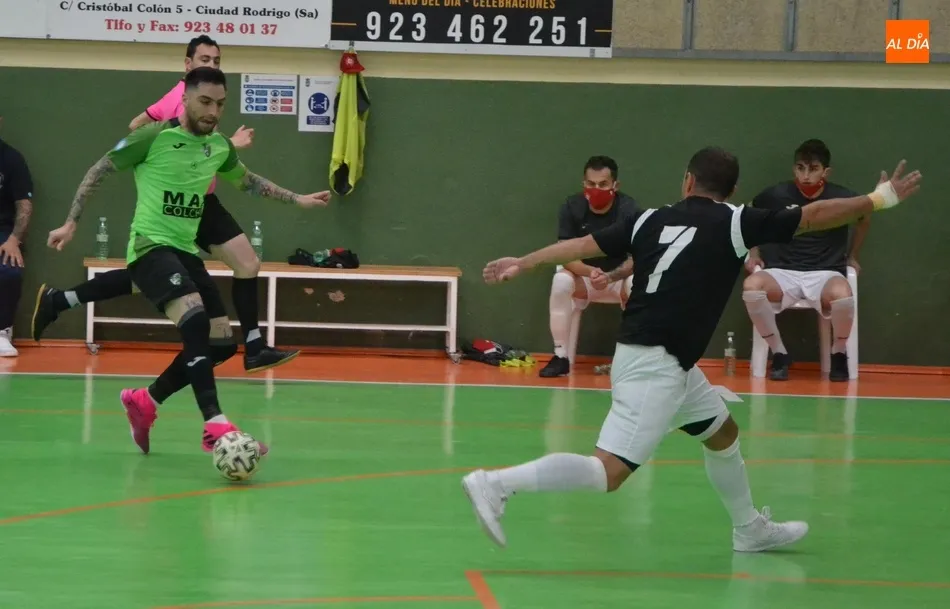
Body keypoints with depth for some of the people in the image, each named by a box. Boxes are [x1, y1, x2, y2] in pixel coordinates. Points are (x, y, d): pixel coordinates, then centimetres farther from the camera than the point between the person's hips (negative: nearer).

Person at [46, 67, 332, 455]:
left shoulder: (220, 147, 7)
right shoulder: (154, 138, -11)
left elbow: (247, 181, 29)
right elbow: (99, 171, -1)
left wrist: (296, 199, 28)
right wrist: (71, 223, -3)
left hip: (186, 251, 8)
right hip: (151, 246, -8)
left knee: (221, 343, 4)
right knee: (195, 319, -30)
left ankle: (145, 401, 20)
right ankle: (215, 426, -37)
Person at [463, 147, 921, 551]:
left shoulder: (651, 220, 7)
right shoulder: (733, 223, -7)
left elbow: (584, 244, 6)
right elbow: (817, 216, -5)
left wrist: (523, 264, 15)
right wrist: (880, 199, 5)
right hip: (654, 366, -9)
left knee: (723, 434, 25)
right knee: (609, 472, -13)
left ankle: (750, 528, 40)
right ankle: (498, 484, -19)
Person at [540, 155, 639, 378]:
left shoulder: (628, 209, -17)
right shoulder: (572, 208, -13)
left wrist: (610, 277, -40)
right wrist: (590, 272, -37)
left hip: (619, 278, -1)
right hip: (583, 277, 1)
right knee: (561, 280, -31)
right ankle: (561, 357, -19)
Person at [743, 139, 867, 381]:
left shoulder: (841, 198, -6)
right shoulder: (777, 195, -5)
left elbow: (865, 218, 18)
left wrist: (852, 257, 20)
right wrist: (754, 254, 10)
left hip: (825, 273, -1)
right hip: (783, 272, 1)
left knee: (842, 294, -37)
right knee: (751, 286, -33)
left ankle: (839, 353, -4)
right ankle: (779, 353, -10)